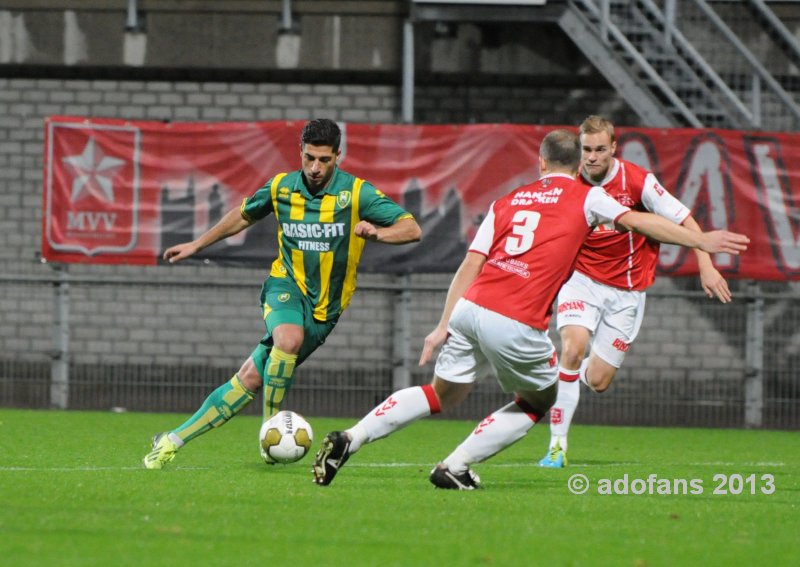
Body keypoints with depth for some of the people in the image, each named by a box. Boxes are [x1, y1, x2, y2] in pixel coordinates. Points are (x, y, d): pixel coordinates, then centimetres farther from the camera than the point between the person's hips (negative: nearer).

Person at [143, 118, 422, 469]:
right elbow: (243, 215, 20)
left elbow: (412, 229, -13)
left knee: (251, 378, -7)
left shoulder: (357, 193, -8)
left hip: (324, 309, 0)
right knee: (289, 338, -36)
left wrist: (377, 232, -33)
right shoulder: (281, 187, 0)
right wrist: (197, 245, 22)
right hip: (287, 285, 0)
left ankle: (175, 440, 3)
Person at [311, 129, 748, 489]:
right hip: (517, 326, -5)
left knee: (442, 395, 22)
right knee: (539, 401, 20)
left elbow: (470, 266, 15)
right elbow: (639, 222, 5)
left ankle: (348, 441, 7)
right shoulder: (585, 198, 10)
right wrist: (702, 242, 13)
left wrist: (443, 326, 15)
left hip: (469, 309, 5)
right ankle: (454, 469, 10)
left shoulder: (505, 203, 21)